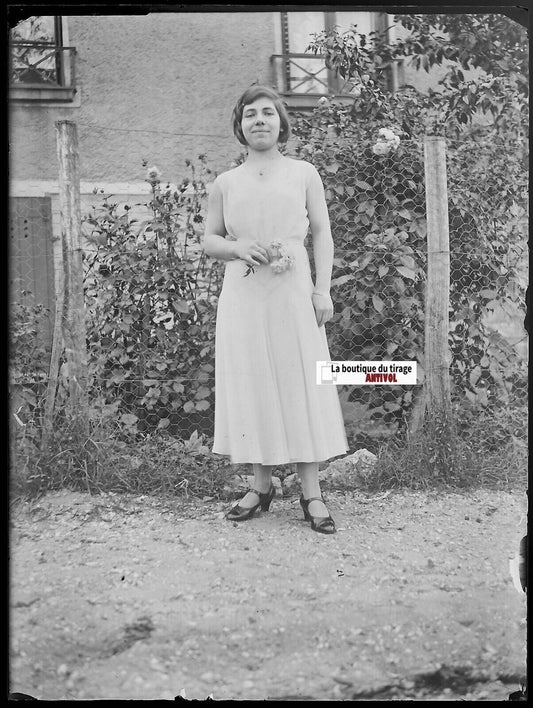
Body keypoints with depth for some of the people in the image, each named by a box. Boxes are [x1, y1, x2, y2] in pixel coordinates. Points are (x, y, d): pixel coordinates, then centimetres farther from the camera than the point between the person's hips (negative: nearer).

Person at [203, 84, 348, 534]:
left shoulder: (304, 174, 6)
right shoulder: (226, 183, 9)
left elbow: (322, 233, 5)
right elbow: (209, 240, 12)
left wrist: (323, 289, -4)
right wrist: (239, 247, -9)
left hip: (293, 292, -2)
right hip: (243, 295, 2)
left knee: (302, 383, -3)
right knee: (250, 384, 3)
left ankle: (311, 493, 4)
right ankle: (261, 485, 15)